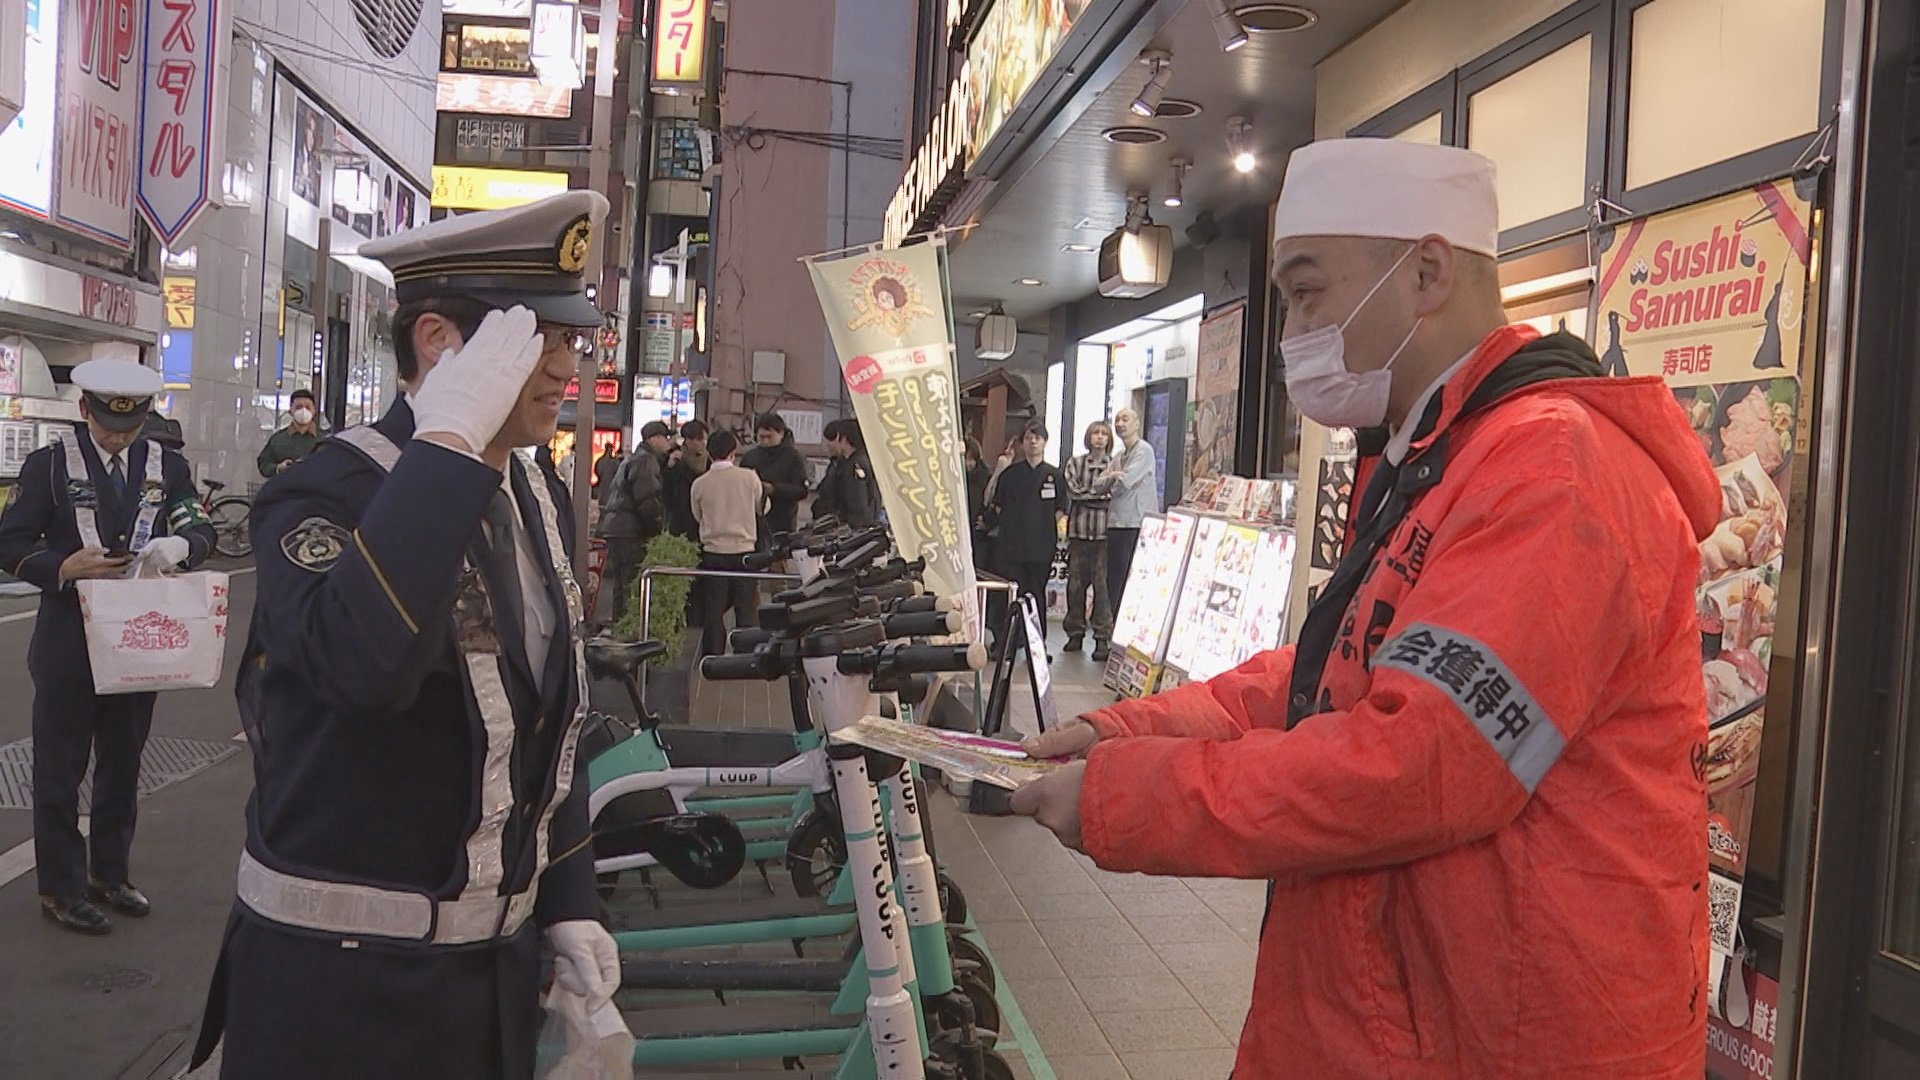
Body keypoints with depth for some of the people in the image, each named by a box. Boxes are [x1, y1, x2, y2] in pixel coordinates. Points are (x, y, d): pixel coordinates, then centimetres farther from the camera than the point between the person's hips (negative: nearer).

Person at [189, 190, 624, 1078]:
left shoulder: (540, 503, 5)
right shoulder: (330, 492, -17)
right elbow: (360, 663, -38)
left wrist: (568, 904, 10)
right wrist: (448, 441, -34)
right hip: (343, 982, -7)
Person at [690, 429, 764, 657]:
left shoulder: (700, 484, -4)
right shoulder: (749, 477, -7)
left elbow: (698, 516, 9)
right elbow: (761, 506, 9)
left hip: (713, 552, 1)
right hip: (744, 549, -1)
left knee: (714, 609, 7)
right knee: (747, 608, 5)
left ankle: (712, 657, 9)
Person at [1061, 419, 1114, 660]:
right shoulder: (1075, 463, 12)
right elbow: (1074, 489, -2)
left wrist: (1088, 494, -6)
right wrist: (1102, 492, -7)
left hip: (1105, 529, -2)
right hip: (1079, 526, 2)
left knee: (1102, 582, -6)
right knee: (1075, 582, 4)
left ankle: (1102, 637, -1)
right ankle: (1076, 633, 16)